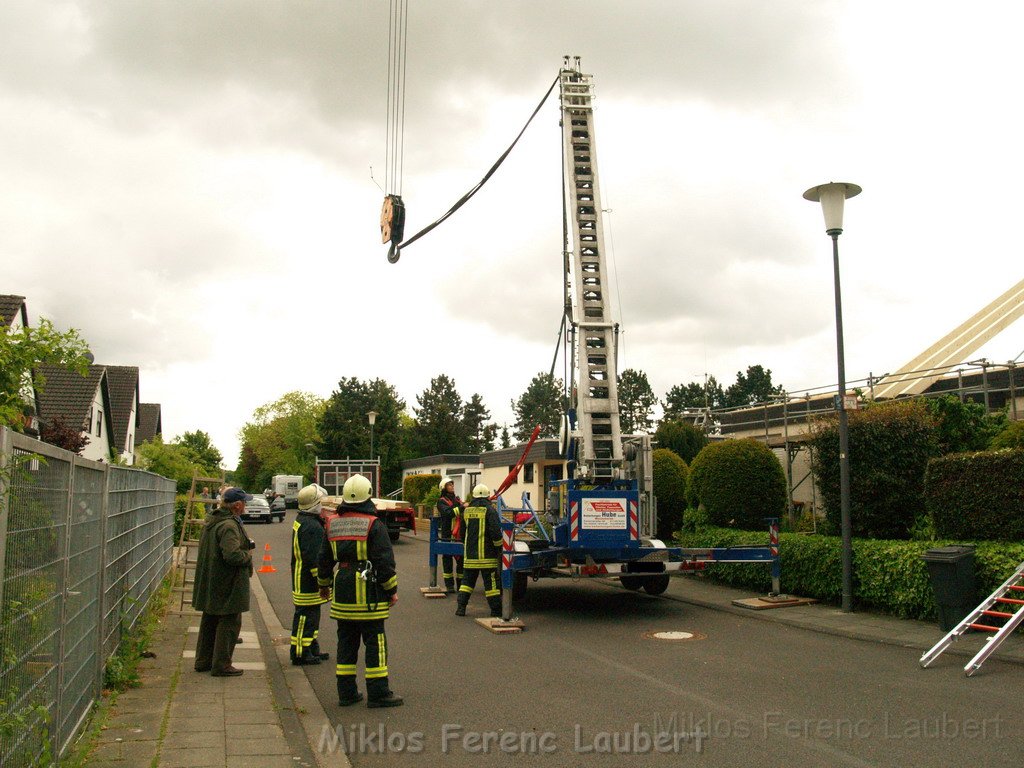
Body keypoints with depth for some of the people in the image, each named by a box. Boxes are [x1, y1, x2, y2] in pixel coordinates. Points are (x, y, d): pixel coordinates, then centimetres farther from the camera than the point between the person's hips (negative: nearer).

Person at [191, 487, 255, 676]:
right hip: (228, 585, -10)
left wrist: (245, 545, 12)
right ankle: (221, 665, 6)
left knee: (209, 622, 19)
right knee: (229, 623, 1)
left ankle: (203, 661, 30)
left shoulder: (211, 521, 10)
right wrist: (248, 555, -11)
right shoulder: (229, 526, -23)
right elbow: (232, 555, -31)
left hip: (210, 583, 10)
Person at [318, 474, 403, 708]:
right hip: (369, 592, -6)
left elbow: (325, 558, 16)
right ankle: (378, 693, 4)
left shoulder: (332, 524, 7)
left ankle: (346, 691, 18)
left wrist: (324, 584, 30)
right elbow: (384, 561, -12)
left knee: (346, 641, 13)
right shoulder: (374, 524, -11)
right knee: (374, 641, 1)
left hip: (342, 591, 6)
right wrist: (392, 590, -3)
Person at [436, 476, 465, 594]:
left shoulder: (458, 500, 16)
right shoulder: (441, 501, -4)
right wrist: (462, 507, -29)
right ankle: (449, 586, 7)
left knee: (461, 560, 8)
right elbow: (448, 512, -22)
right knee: (448, 560, 1)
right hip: (448, 535, -5)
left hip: (460, 535, 5)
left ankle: (461, 584, 19)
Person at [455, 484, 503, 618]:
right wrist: (499, 548, -2)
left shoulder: (467, 510, 11)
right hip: (486, 555, -5)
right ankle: (496, 611, 2)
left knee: (467, 580, 14)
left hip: (470, 554, 5)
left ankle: (461, 607, 10)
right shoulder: (489, 510, -7)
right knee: (491, 582, 0)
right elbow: (496, 531, -15)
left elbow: (462, 532, 20)